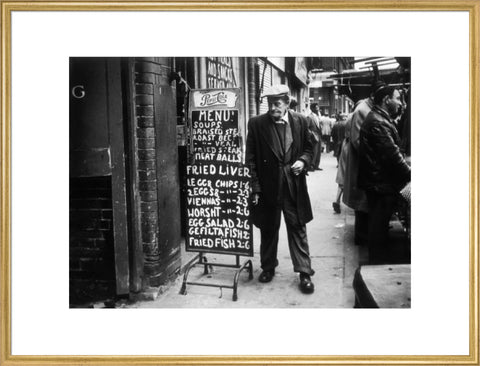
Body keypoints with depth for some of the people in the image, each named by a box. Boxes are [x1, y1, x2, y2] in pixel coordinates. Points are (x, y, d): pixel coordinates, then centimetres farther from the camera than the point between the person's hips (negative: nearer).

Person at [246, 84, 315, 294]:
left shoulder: (301, 122, 0)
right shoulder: (256, 124, -4)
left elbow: (308, 148, 12)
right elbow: (251, 158, -3)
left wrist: (303, 160, -11)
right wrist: (255, 188, -8)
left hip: (294, 186, 0)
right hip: (267, 186, 0)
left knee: (298, 229, 5)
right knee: (268, 230, 14)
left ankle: (304, 273, 14)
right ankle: (268, 267, 32)